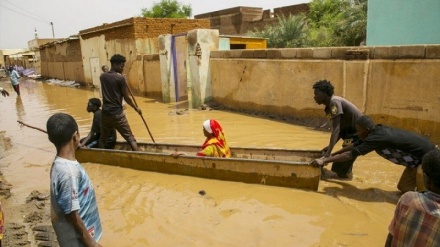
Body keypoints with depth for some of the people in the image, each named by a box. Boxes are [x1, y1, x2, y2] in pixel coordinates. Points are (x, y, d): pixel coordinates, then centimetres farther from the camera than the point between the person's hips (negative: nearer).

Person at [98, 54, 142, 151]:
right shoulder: (120, 78, -11)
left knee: (102, 138, 20)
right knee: (130, 138, -2)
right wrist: (136, 108, 6)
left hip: (105, 112, 6)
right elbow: (126, 97, -7)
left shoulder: (102, 76, 7)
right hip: (117, 113, -6)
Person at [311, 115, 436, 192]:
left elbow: (352, 154, -32)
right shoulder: (376, 131, -5)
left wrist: (324, 160, -30)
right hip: (417, 159, 9)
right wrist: (332, 154, 7)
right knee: (404, 188, 11)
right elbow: (355, 144, 5)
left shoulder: (378, 137, -32)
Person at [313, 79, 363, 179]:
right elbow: (340, 130, 11)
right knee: (343, 161, 20)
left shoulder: (334, 102, -22)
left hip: (358, 134, -10)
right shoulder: (329, 106, 7)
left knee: (340, 168, -6)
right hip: (353, 133, 10)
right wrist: (329, 147, 4)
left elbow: (336, 130, -29)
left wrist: (328, 152, -32)